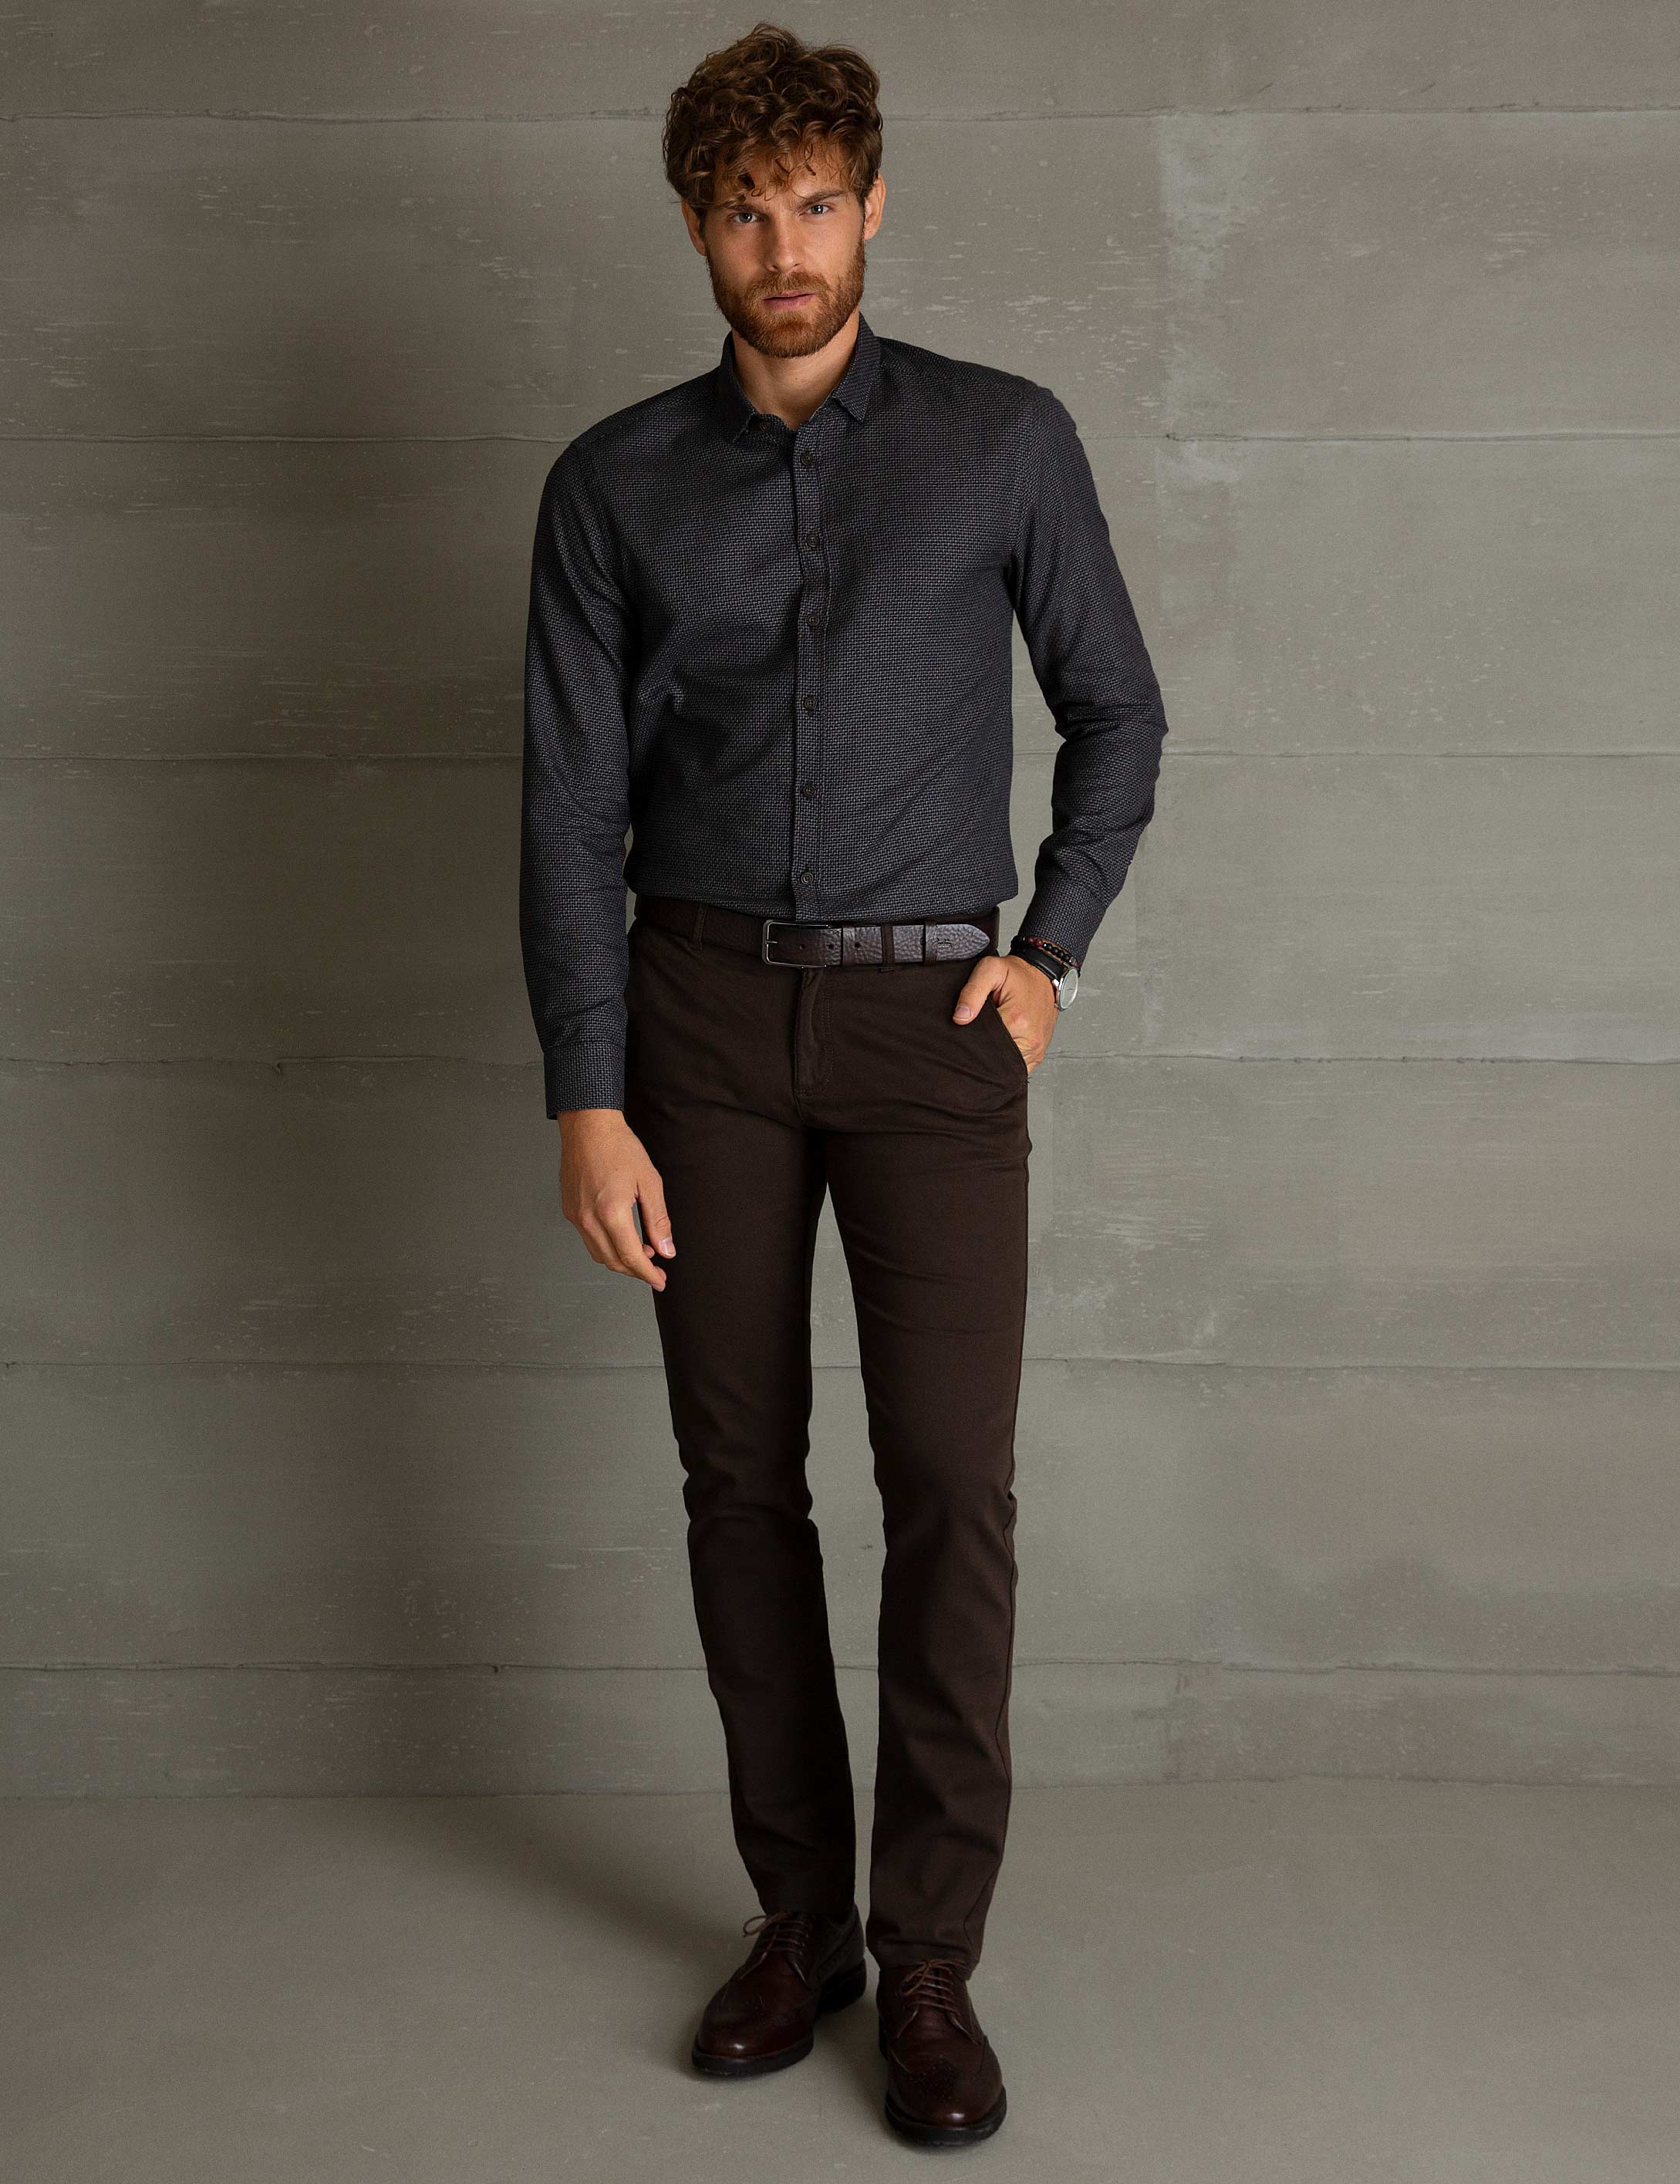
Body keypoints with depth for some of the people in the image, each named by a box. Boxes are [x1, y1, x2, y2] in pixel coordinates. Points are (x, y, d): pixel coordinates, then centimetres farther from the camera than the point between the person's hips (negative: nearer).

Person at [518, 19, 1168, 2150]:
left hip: (930, 1018, -1)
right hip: (705, 1011, 2)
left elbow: (1117, 714, 11)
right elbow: (572, 805, 2)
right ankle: (798, 1912, 21)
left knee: (950, 1475, -7)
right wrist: (588, 1099, -4)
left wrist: (1051, 951, 0)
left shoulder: (1005, 439, 3)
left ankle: (932, 1956, 7)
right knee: (741, 1476, 6)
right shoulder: (614, 482, 6)